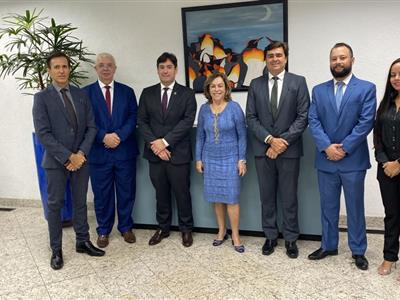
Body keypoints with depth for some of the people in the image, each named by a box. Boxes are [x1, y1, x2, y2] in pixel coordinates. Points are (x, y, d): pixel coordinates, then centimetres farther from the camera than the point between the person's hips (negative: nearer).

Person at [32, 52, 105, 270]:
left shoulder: (81, 95, 6)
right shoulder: (42, 97, -5)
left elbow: (91, 127, 3)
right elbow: (43, 133, -12)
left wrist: (81, 153, -10)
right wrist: (67, 156, -17)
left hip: (80, 159, 3)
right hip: (55, 162, -3)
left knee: (80, 202, 13)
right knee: (55, 205, 7)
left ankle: (83, 242, 27)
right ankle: (56, 250, 19)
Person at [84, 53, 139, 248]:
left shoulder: (127, 91, 8)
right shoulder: (86, 92, 3)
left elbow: (133, 117, 0)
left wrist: (119, 136, -15)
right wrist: (104, 137, -16)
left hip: (125, 151, 1)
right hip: (99, 152, -1)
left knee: (126, 192, 10)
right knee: (102, 194, 9)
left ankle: (126, 227, 28)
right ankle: (103, 231, 25)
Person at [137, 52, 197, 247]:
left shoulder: (187, 94, 0)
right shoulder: (147, 93, 8)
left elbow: (187, 121, -10)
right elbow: (142, 121, 2)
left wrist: (165, 141, -16)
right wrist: (154, 143, -12)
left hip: (178, 153, -2)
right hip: (155, 153, 3)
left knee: (182, 193, 6)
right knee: (161, 194, 13)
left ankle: (186, 229, 23)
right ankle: (163, 228, 29)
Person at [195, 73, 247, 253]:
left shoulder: (234, 108, -7)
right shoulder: (204, 109, 2)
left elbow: (242, 136, -5)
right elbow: (200, 136, 8)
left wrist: (242, 160, -8)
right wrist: (198, 159, 5)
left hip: (230, 159, -3)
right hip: (210, 160, 3)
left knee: (231, 198, -1)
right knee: (216, 197, 10)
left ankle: (235, 236, 11)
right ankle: (221, 231, 26)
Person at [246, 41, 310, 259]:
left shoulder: (298, 82, 0)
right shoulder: (256, 84, 6)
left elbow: (303, 117, -6)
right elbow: (251, 117, 1)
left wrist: (283, 141, -14)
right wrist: (269, 140, -11)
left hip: (289, 149, -2)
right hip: (263, 149, 2)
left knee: (289, 198, 8)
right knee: (267, 197, 11)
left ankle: (290, 239, 23)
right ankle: (270, 236, 26)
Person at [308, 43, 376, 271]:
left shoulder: (367, 88, -1)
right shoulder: (319, 90, 8)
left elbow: (366, 122, -9)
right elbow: (313, 121, -1)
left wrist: (344, 148, -14)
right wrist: (326, 146, -14)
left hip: (353, 160, -2)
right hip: (326, 159, 3)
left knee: (355, 208, 8)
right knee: (328, 207, 14)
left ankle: (358, 251, 24)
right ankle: (328, 246, 29)